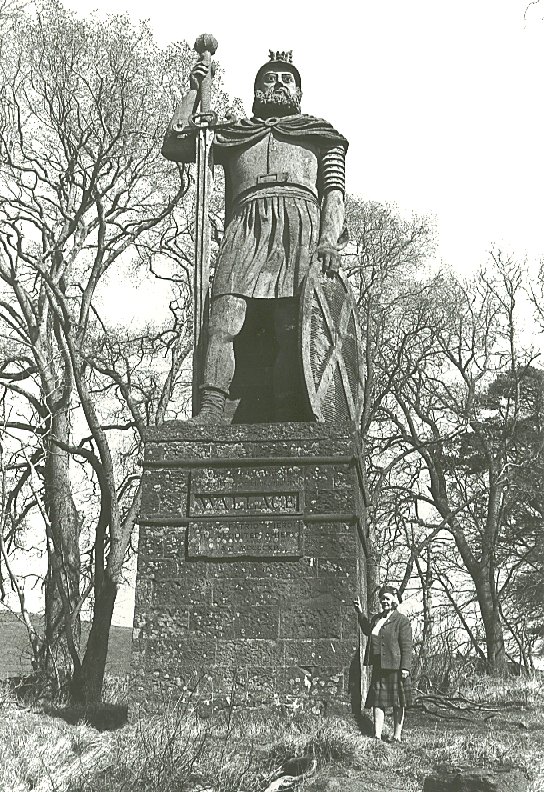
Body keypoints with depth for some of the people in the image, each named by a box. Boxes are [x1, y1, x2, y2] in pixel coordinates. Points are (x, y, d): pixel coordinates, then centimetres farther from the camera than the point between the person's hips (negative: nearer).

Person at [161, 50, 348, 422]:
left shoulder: (319, 132, 29)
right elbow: (174, 146, 29)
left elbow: (335, 189, 14)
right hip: (247, 224, 1)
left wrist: (331, 238, -5)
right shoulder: (235, 133, 33)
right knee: (223, 324, -21)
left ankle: (287, 426, -21)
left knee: (290, 332, -17)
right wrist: (194, 89, 30)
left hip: (301, 224, -1)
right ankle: (210, 411, -29)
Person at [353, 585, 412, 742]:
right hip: (378, 667, 6)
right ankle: (377, 735, 7)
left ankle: (397, 736, 13)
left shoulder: (402, 621, -7)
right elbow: (367, 631, 33)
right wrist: (360, 612, 26)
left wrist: (405, 667, -17)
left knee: (398, 703, 5)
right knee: (378, 700, 4)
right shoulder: (376, 619, 13)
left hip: (395, 667, -6)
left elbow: (407, 646, -10)